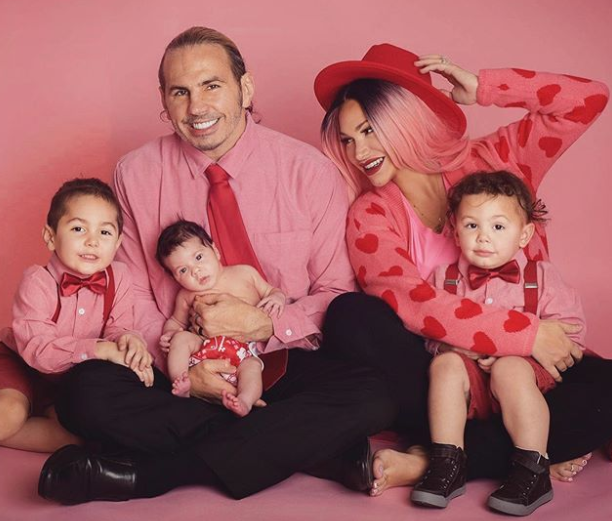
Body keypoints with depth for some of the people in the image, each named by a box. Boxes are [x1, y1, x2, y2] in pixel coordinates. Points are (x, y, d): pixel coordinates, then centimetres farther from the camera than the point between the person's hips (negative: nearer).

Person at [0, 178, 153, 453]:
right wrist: (100, 349, -42)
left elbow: (117, 326, -9)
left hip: (76, 376, 5)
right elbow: (37, 348, -31)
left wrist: (127, 339, -35)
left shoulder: (118, 276, -12)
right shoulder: (37, 282, -24)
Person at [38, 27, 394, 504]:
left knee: (370, 398, -30)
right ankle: (311, 448, -22)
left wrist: (263, 325, -18)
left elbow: (340, 295, 0)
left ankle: (144, 476, -25)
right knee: (88, 393, -27)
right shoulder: (136, 175, 0)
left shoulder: (310, 171, -5)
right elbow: (136, 298, 4)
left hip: (286, 365, 0)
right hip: (182, 368, 1)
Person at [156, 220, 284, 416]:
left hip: (246, 350, -2)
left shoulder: (245, 273, 12)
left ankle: (244, 402, -53)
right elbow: (176, 321, 30)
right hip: (206, 347, 2)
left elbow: (271, 291, 21)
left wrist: (277, 298, -3)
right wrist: (170, 332, 7)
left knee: (251, 366, -31)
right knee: (181, 338, -20)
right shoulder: (186, 296, 15)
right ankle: (180, 384, -31)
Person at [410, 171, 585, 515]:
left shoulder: (541, 277, 3)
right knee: (445, 364, -27)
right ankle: (447, 462, -26)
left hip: (524, 368, -2)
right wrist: (457, 343, -17)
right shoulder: (445, 279, 9)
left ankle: (534, 472, -29)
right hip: (471, 383, 2)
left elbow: (572, 331, -6)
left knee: (510, 370, -33)